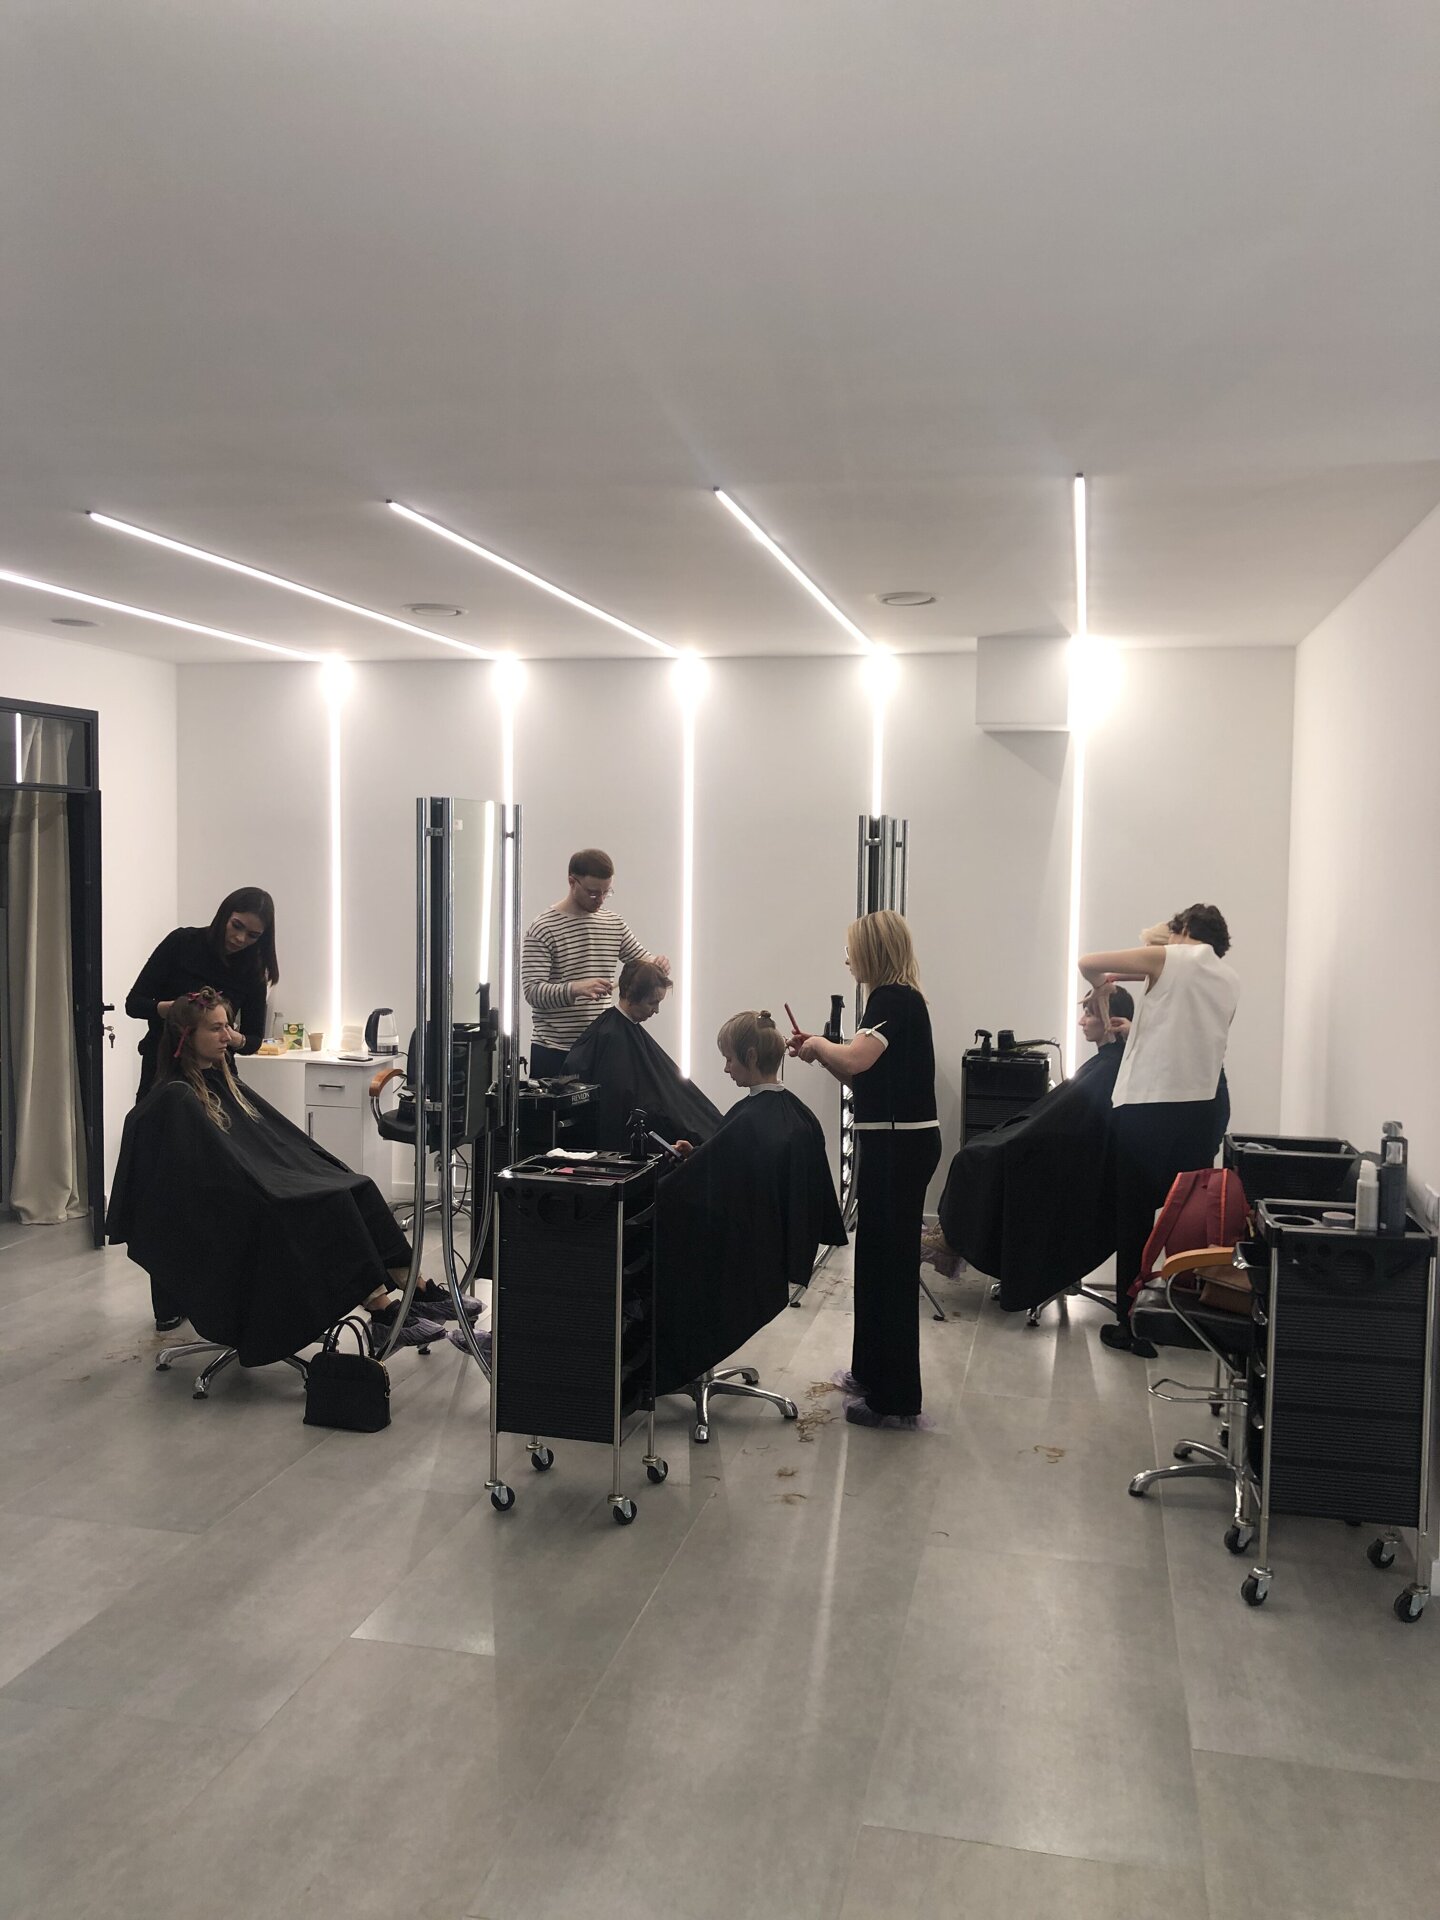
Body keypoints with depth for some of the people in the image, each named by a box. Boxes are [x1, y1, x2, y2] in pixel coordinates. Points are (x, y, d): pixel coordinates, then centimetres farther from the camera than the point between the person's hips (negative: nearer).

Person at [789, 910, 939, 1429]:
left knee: (887, 1262, -5)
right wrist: (818, 1051, 9)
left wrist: (819, 1044, -10)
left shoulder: (894, 1000, -15)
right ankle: (873, 1372, 32)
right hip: (897, 1143, 10)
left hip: (899, 1146, -10)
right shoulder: (897, 999, 16)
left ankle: (896, 1399, 3)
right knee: (880, 1256, 19)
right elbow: (864, 1076, 19)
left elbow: (855, 1059, -29)